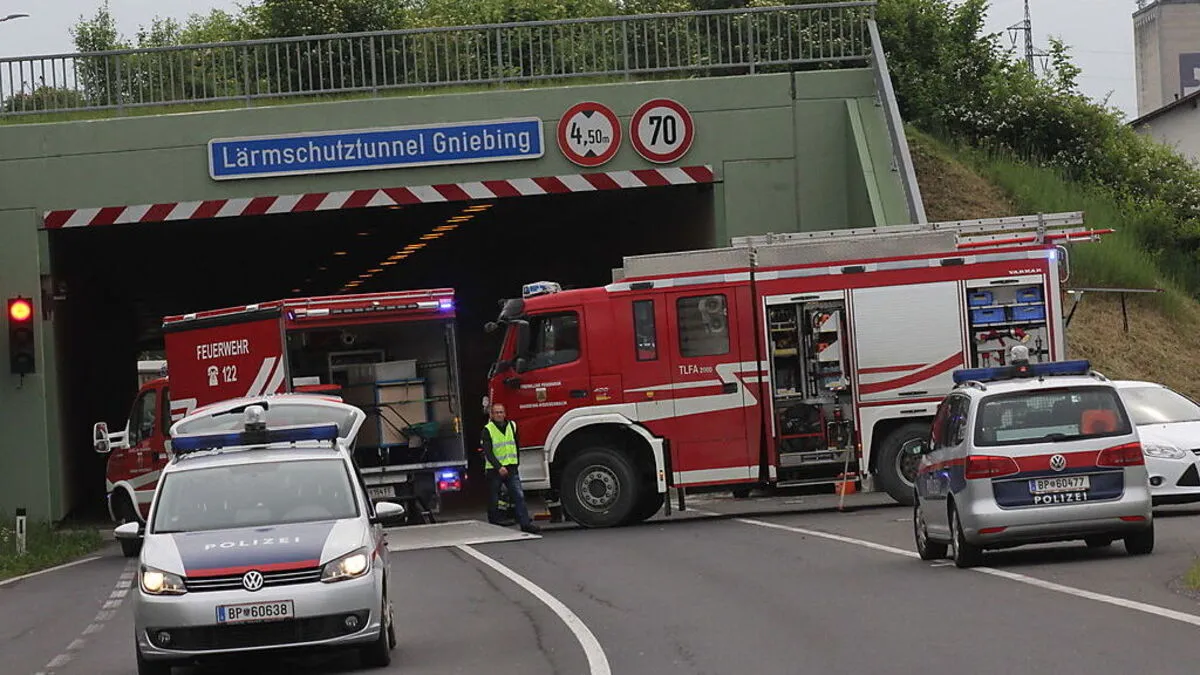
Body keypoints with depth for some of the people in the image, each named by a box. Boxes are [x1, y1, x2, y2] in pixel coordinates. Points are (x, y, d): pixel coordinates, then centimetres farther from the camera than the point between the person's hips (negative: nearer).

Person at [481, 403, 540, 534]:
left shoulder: (512, 425, 10)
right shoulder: (488, 430, -5)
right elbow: (488, 453, -14)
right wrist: (499, 467, -24)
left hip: (511, 468, 3)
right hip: (494, 469, -3)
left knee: (519, 496, -9)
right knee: (493, 500, 3)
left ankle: (526, 523, -14)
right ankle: (494, 526, 13)